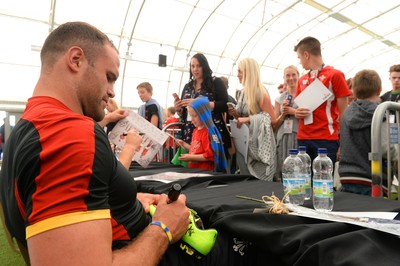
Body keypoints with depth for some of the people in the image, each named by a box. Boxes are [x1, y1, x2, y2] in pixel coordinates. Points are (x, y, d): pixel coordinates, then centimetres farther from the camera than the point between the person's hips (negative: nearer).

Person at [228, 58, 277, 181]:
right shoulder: (243, 92, 11)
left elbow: (272, 119, -16)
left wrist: (248, 119, -21)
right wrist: (236, 114, -1)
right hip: (244, 143, 8)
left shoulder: (260, 92, -12)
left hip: (259, 146, -7)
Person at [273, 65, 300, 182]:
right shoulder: (279, 98, 14)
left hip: (299, 137, -3)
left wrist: (294, 112, -10)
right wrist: (283, 114, -3)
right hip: (283, 139, 3)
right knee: (283, 175, 1)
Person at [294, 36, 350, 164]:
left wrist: (341, 144, -7)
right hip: (303, 138, 5)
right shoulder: (302, 80, 16)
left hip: (327, 139, -5)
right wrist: (297, 113, 1)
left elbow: (343, 113, -1)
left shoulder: (335, 75, 1)